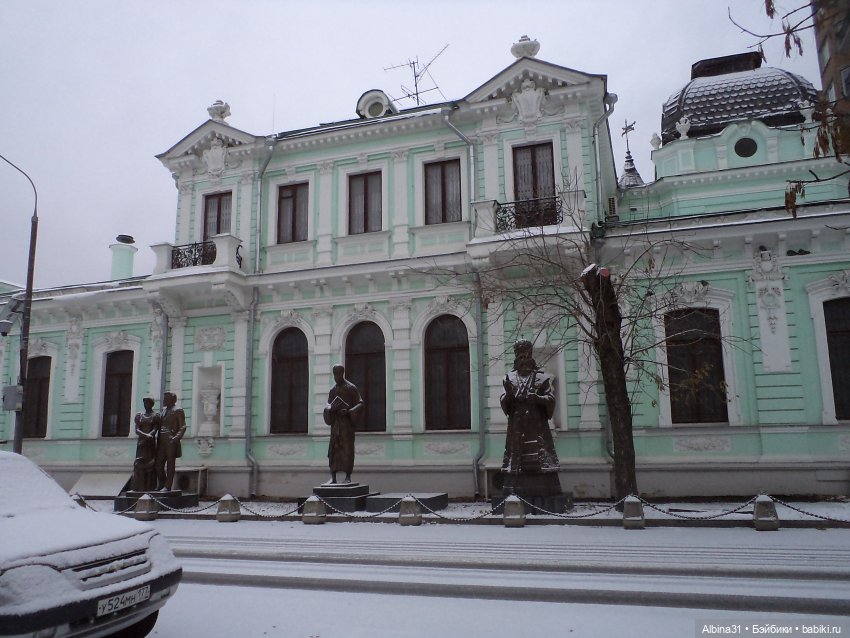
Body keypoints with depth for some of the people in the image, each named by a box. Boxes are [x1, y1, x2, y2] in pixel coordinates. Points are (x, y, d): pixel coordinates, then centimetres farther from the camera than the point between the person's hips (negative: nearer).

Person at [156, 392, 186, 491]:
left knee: (170, 464, -3)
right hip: (161, 440, 7)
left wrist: (177, 437, -22)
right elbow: (159, 425, 22)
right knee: (159, 464, 5)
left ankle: (168, 486, 0)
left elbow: (183, 427, -7)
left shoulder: (178, 410, -1)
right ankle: (161, 485, 17)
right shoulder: (162, 410, 19)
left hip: (171, 441, -6)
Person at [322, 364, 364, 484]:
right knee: (333, 448, -1)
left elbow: (360, 404, -4)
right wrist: (330, 408, -8)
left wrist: (347, 412, -18)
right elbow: (328, 406, 17)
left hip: (348, 420, -5)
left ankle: (348, 476, -2)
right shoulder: (332, 390, 15)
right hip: (335, 421, 5)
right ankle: (333, 477, 0)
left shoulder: (351, 388, 0)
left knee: (347, 448, -7)